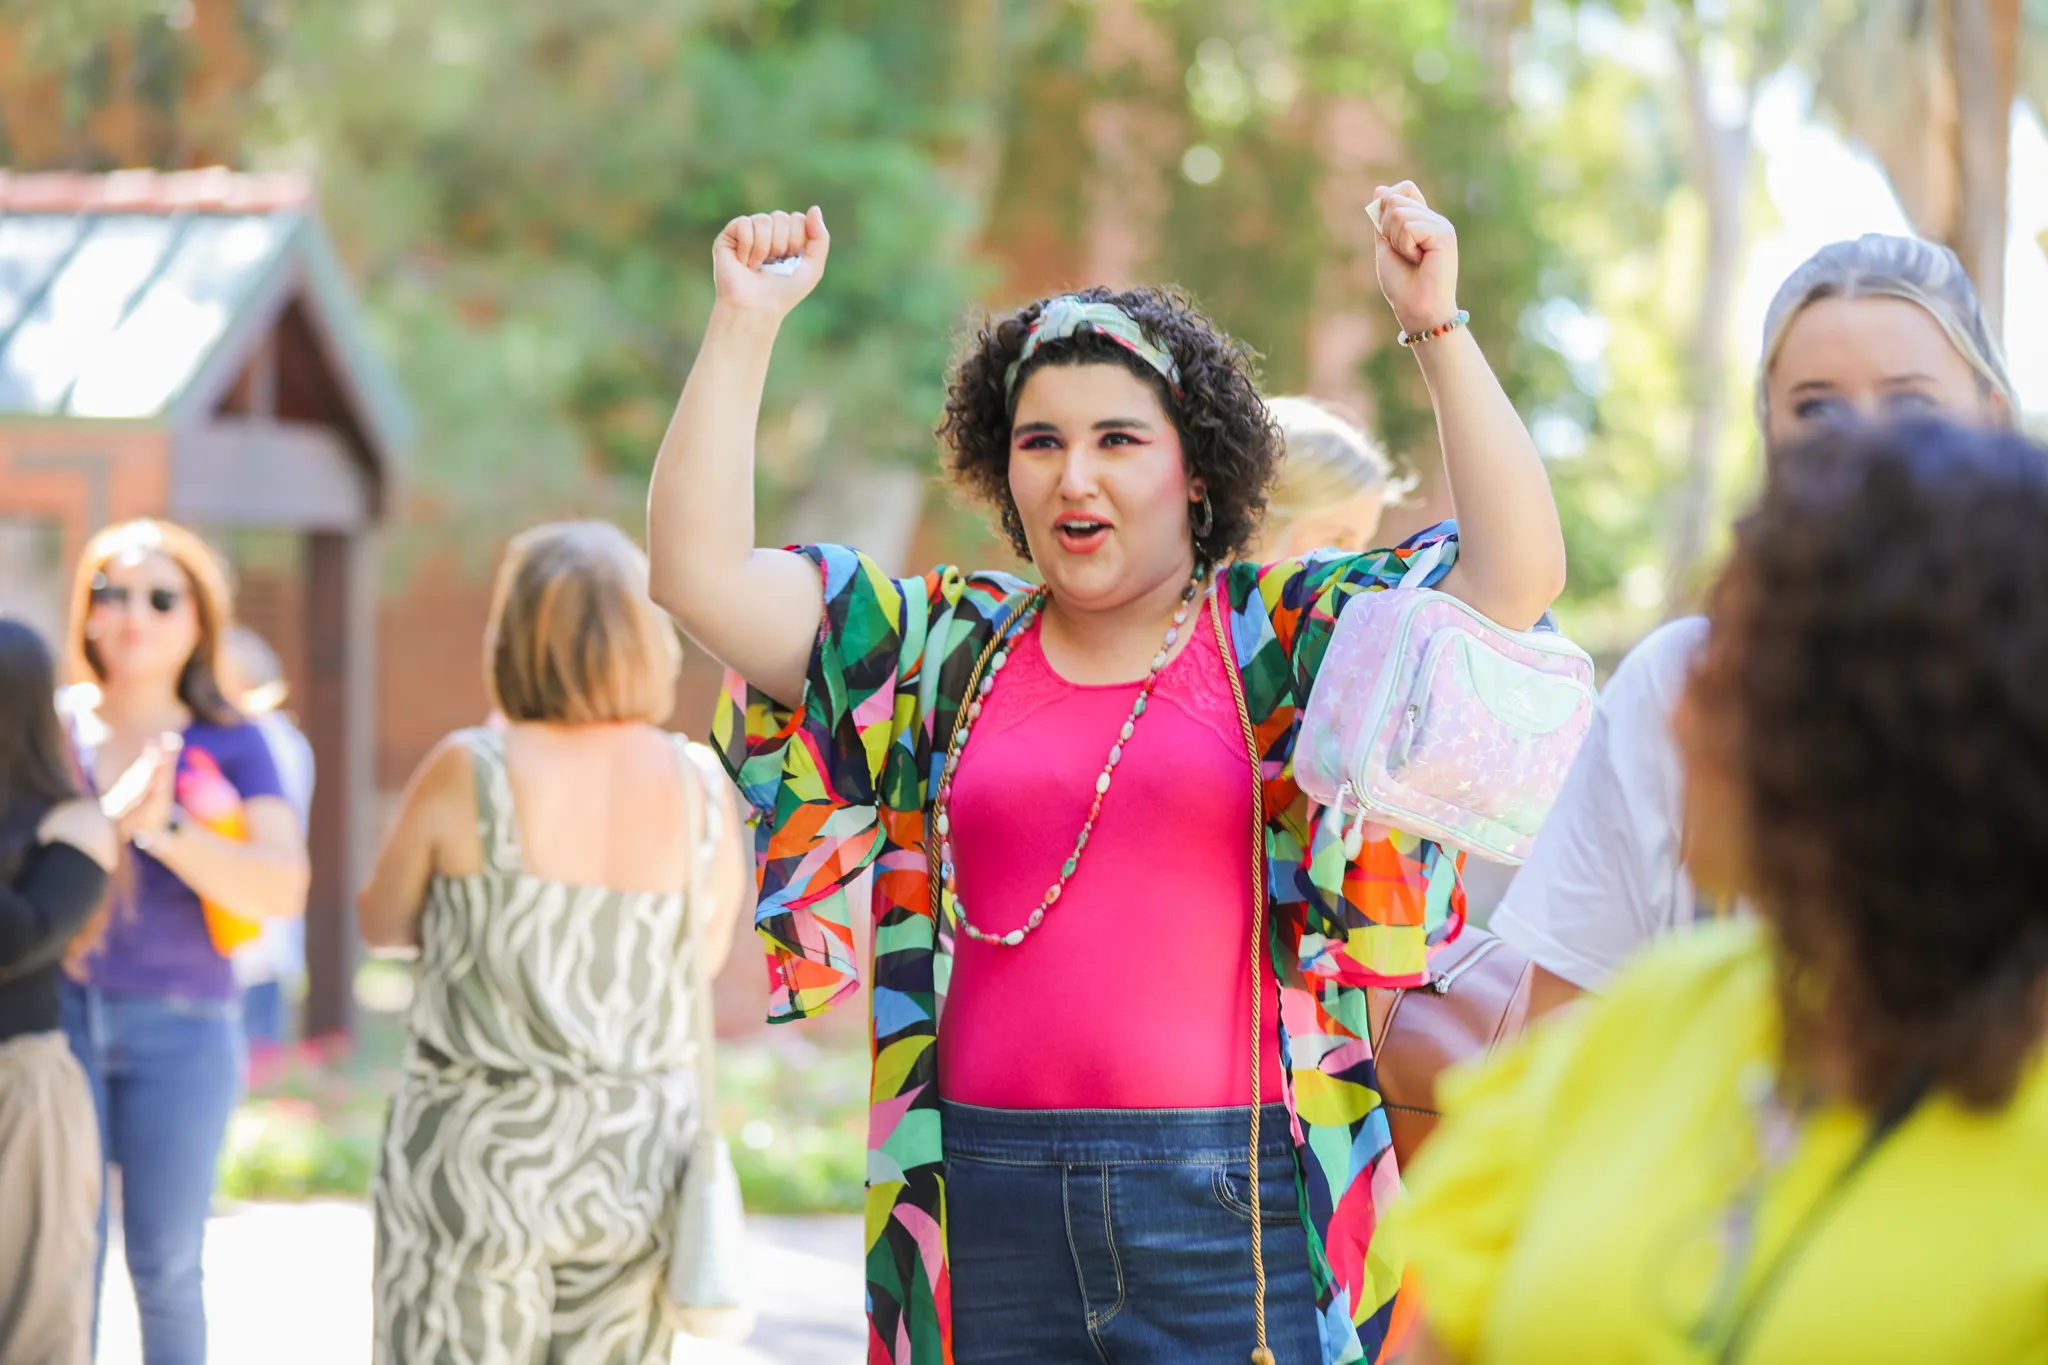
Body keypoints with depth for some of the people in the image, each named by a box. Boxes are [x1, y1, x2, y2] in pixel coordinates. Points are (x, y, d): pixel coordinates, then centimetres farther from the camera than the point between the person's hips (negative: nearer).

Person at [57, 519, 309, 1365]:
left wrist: (163, 826, -19)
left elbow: (284, 892, -8)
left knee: (165, 1265, 3)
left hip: (178, 1025, 0)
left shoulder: (230, 746, 4)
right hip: (55, 1007, 0)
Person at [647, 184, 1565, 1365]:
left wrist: (1439, 328, -11)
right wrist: (748, 321, 4)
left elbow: (1518, 576, -7)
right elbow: (700, 571, 7)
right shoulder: (942, 649, 13)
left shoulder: (1287, 636, 5)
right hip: (989, 1212, 3)